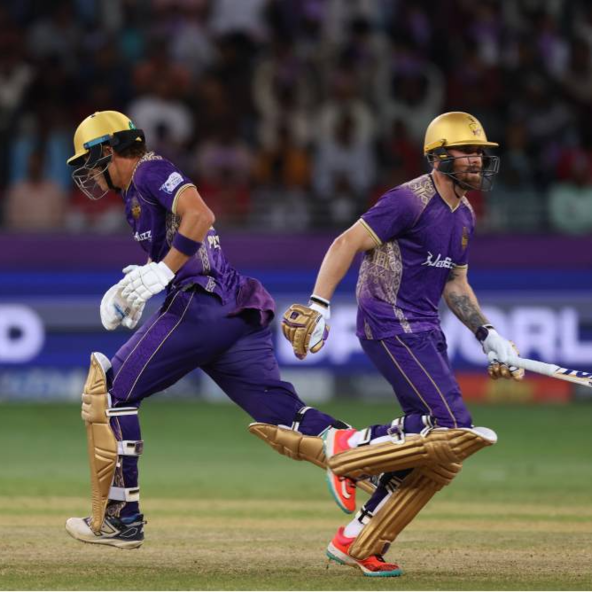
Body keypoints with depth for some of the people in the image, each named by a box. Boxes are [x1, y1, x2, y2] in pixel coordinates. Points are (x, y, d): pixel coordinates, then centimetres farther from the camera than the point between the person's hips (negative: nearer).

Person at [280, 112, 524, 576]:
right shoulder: (411, 200, -12)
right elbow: (346, 244, -14)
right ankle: (351, 445, -6)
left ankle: (358, 541, 10)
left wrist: (487, 335, 13)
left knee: (428, 446, 3)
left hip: (426, 333, 9)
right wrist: (317, 307, -23)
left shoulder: (464, 215, 15)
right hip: (391, 325, -9)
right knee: (451, 427, -20)